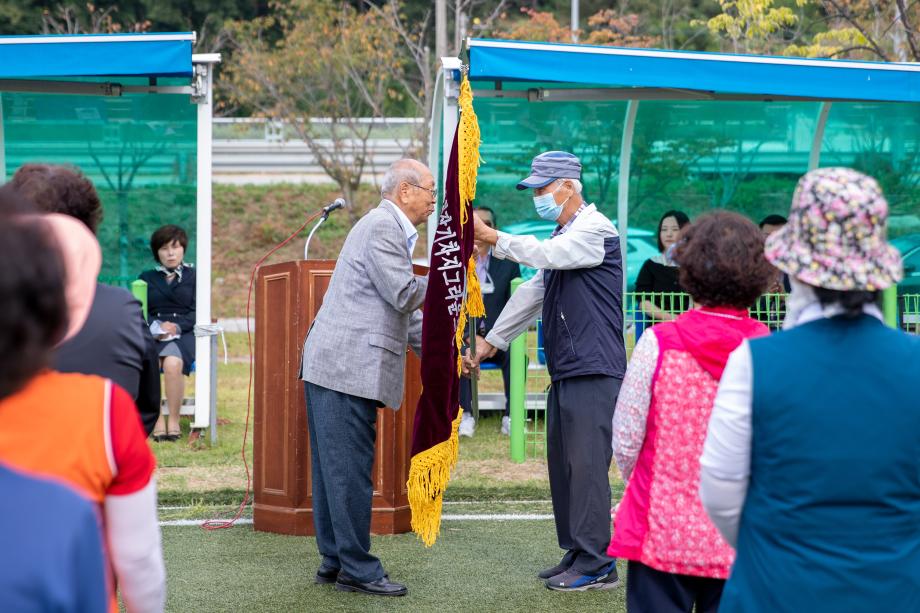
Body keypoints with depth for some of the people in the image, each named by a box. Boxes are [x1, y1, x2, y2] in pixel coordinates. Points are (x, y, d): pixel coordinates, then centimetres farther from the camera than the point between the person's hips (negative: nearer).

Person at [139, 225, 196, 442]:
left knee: (173, 363, -36)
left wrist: (177, 327, -13)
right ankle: (156, 420, -27)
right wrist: (155, 327, -11)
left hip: (183, 333, -1)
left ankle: (174, 420, -25)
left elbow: (196, 312, 6)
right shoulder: (146, 278, 23)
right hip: (151, 334, 1)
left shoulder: (193, 277, 18)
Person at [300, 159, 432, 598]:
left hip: (336, 366, 11)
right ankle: (356, 569, -2)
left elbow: (406, 314, 25)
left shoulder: (389, 229, 23)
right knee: (351, 470, -6)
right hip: (348, 368, -11)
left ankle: (334, 560, 19)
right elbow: (405, 294, -16)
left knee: (335, 470, 13)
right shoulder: (381, 227, -10)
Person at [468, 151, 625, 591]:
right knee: (563, 466, 11)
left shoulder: (595, 230, -9)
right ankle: (576, 555, 19)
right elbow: (532, 294, 21)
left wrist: (491, 237, -21)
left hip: (594, 372, -10)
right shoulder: (564, 234, 20)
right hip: (565, 372, 10)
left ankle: (596, 565, -6)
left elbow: (544, 254, -25)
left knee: (587, 465, -10)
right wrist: (490, 343, 18)